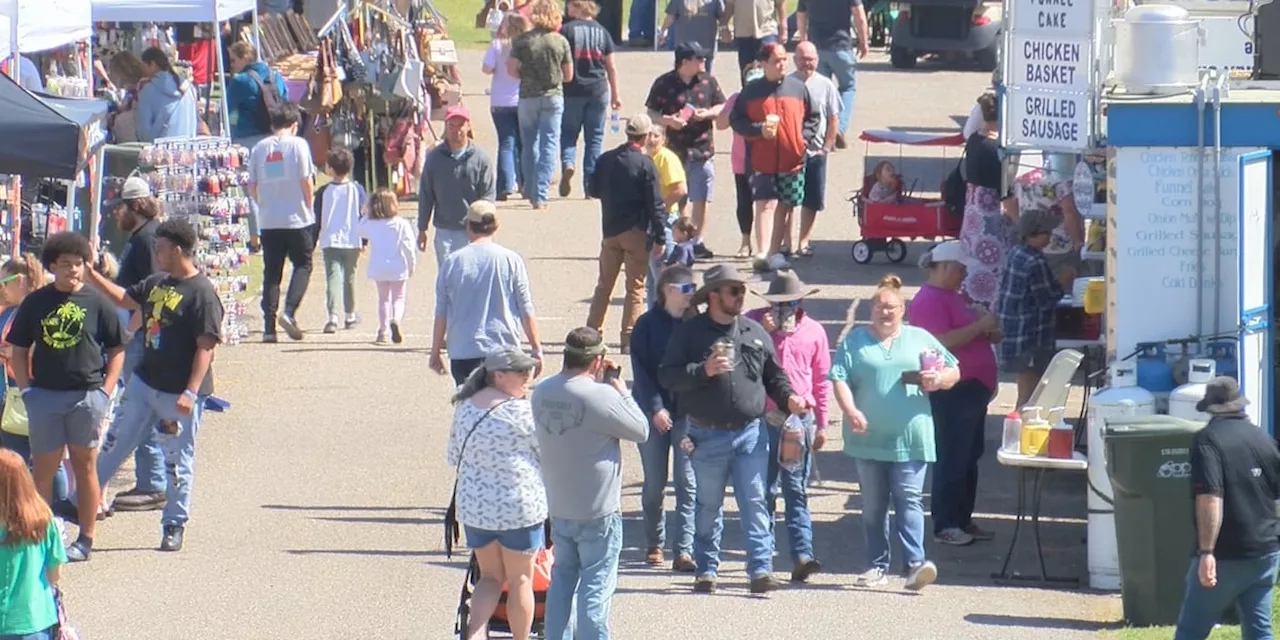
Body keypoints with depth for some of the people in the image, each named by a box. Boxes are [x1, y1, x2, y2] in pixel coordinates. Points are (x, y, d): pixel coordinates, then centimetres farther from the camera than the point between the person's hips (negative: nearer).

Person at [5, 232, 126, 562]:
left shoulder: (97, 302, 0)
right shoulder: (35, 303, 4)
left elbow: (117, 350, 4)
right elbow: (19, 350, 9)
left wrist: (105, 391, -5)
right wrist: (26, 388, -2)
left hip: (87, 395, -1)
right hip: (45, 396, 1)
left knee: (84, 465, 6)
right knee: (43, 467, 3)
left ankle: (85, 539, 13)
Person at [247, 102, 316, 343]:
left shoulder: (259, 148, 6)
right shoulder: (298, 144, -5)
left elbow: (252, 187, 7)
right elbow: (306, 181, -8)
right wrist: (309, 206, 7)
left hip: (268, 221, 3)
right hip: (297, 219, -3)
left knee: (271, 271, 7)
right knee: (303, 265, 9)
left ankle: (269, 327, 2)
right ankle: (289, 312, -11)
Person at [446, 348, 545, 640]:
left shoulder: (464, 407, 4)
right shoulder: (521, 411, -15)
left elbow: (453, 457, 14)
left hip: (473, 506, 5)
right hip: (518, 506, -5)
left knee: (491, 576, 17)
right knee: (519, 579, 12)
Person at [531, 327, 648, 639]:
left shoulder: (542, 393, -1)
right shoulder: (600, 396, -22)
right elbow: (640, 430, -11)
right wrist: (619, 388, -2)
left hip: (558, 508, 6)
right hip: (598, 511, -6)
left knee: (562, 578, 18)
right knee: (596, 587, 2)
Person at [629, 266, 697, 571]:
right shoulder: (647, 325, -2)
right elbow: (641, 370, -5)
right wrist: (655, 408, -14)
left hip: (689, 412, 1)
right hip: (653, 411, -1)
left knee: (687, 483, -7)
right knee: (654, 483, 9)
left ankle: (683, 550, -8)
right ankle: (654, 543, 25)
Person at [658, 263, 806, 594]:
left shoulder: (755, 332, 10)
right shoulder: (689, 332, 0)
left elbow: (774, 374, 17)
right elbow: (667, 376, -6)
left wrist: (788, 398, -2)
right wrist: (704, 370, -18)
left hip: (750, 432, 2)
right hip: (707, 435, -2)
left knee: (755, 503, -4)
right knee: (709, 506, 8)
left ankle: (761, 568, -5)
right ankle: (707, 569, 16)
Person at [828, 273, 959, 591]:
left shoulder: (920, 339, 11)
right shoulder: (855, 340, 8)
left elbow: (954, 373, 14)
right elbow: (839, 379, -2)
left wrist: (938, 379, -9)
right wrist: (850, 411, -18)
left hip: (910, 439, -1)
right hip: (869, 439, 1)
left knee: (909, 501, -9)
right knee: (873, 505, 7)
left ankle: (916, 563, -15)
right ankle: (877, 565, 15)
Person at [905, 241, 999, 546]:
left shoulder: (952, 297, 17)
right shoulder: (929, 300, -15)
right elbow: (942, 341, -26)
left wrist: (988, 331, 9)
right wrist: (979, 326, -21)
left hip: (971, 388, 10)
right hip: (951, 391, -10)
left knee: (970, 457, 14)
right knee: (952, 458, -7)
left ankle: (963, 520, 21)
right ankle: (944, 526, -4)